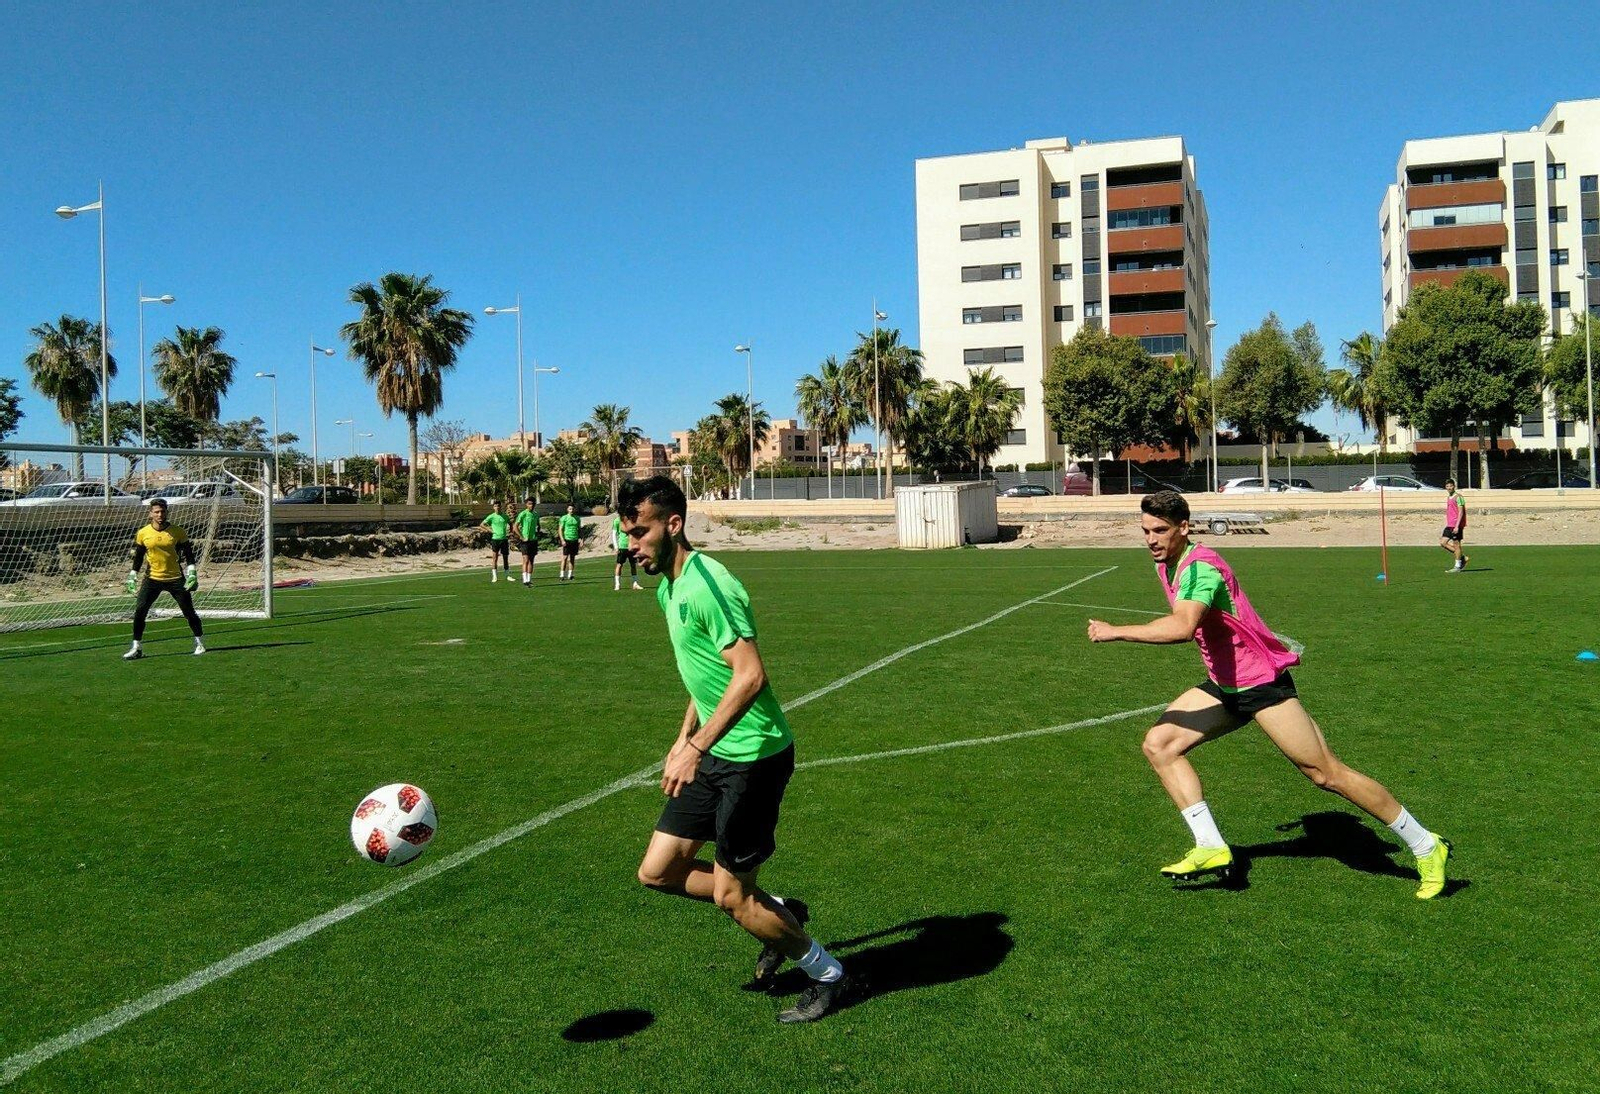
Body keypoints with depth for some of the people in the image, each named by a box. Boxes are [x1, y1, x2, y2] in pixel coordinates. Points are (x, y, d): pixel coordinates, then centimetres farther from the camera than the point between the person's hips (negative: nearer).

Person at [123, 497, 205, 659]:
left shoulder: (178, 532, -5)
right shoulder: (142, 533, -1)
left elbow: (188, 555, 1)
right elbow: (136, 557, 8)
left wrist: (192, 574, -7)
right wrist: (132, 577, 4)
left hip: (176, 579, -1)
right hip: (152, 579, 1)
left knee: (189, 612, 2)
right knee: (139, 611, -8)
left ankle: (199, 643, 20)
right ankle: (137, 648, 2)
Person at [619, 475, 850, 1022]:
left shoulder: (707, 585, -21)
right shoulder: (669, 588, 10)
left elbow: (750, 675, -29)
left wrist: (697, 746, -29)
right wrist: (684, 737, 20)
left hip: (753, 755, -9)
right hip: (716, 753, 10)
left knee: (730, 895, 0)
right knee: (658, 871, 9)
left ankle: (828, 975, 23)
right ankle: (780, 912, 26)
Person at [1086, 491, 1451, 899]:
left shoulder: (1200, 567, -25)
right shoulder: (1167, 565, 4)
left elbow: (1182, 626, -44)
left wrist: (1115, 632, -40)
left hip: (1262, 682, -9)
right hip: (1225, 686, 9)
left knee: (1327, 773, -5)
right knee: (1159, 744, -3)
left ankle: (1426, 847, 11)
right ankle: (1211, 849, -2)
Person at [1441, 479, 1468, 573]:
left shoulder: (1457, 497, -10)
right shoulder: (1448, 498, 16)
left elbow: (1461, 512, -16)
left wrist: (1457, 526, -21)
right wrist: (1446, 526, 23)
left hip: (1456, 526, -9)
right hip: (1449, 525, 9)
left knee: (1456, 544, -4)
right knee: (1443, 542, 5)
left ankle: (1458, 566, 3)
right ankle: (1462, 557, 14)